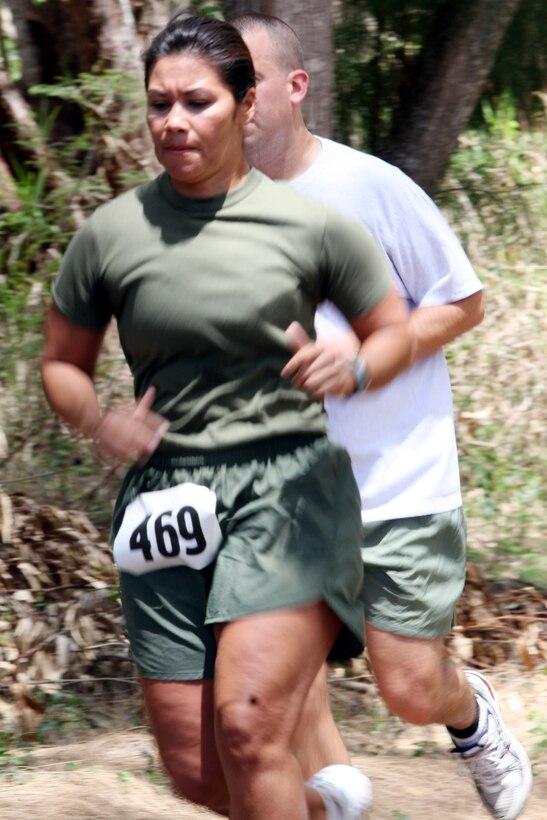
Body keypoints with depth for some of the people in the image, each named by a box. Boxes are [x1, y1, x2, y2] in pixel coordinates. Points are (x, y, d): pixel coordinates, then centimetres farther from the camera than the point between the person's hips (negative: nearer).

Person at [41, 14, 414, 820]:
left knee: (246, 727, -22)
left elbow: (396, 331, 11)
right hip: (169, 501, 3)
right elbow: (62, 364, 14)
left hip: (288, 488, -3)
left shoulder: (310, 224, -2)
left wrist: (352, 369, -12)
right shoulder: (110, 234, 3)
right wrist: (99, 422, -7)